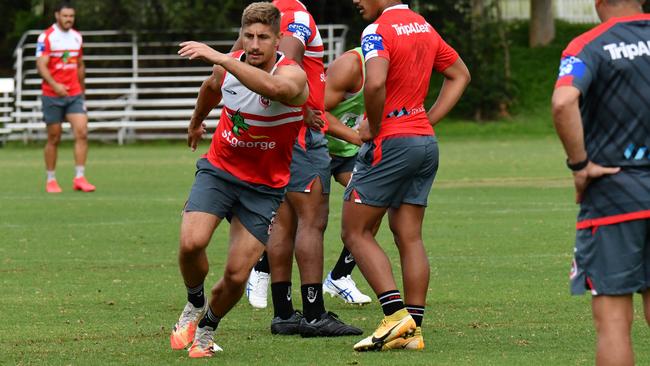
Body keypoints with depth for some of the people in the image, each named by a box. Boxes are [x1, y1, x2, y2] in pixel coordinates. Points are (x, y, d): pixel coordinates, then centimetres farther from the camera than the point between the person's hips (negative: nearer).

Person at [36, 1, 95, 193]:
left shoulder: (77, 37, 10)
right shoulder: (46, 37, -8)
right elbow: (41, 64, -18)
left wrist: (82, 90, 20)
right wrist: (55, 85, -32)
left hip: (74, 95, 4)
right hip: (52, 96, -4)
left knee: (82, 133, -11)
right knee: (54, 139, 2)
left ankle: (79, 178, -8)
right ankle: (51, 180, 15)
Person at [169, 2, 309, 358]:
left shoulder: (292, 74, -22)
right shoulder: (228, 67, -6)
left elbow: (272, 87, -49)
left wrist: (218, 57, -53)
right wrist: (196, 121, 40)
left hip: (264, 186, -2)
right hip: (219, 169, 2)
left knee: (237, 274, -6)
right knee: (191, 242, -22)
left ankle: (206, 328, 25)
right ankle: (194, 305, 9)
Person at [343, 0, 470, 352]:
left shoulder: (378, 31, -13)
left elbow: (375, 83, -30)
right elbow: (460, 75, 24)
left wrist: (373, 128, -14)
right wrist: (429, 119, 16)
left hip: (390, 142, -8)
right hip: (426, 141, 8)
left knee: (355, 232, 1)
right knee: (409, 237, 9)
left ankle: (396, 314, -10)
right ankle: (413, 329, 5)